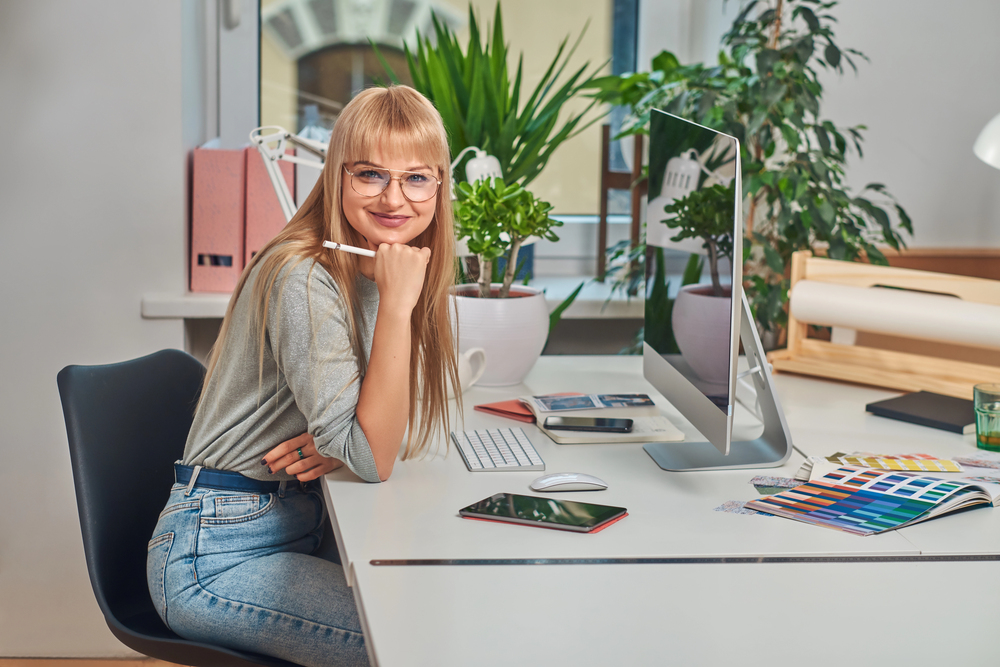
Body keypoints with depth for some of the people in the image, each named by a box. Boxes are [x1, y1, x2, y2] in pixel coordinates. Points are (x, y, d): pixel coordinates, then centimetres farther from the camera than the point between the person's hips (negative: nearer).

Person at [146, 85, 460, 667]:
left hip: (301, 527, 8)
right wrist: (396, 305, -26)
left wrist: (342, 443, -12)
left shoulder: (388, 269, 6)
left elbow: (386, 430, 11)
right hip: (213, 557, -8)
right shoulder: (303, 281, -20)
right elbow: (373, 459, -23)